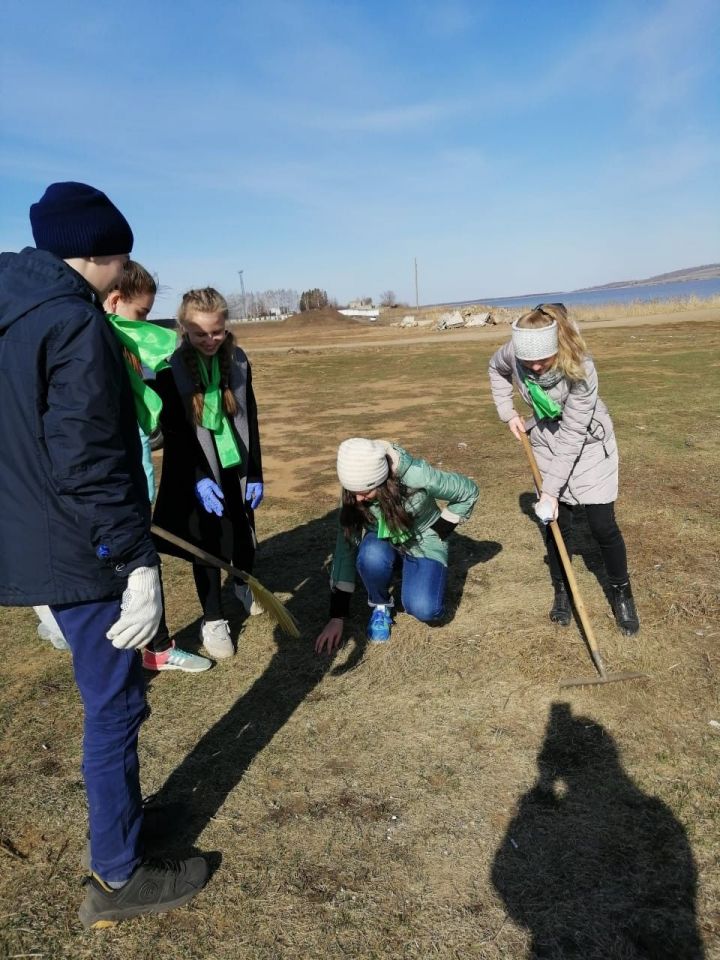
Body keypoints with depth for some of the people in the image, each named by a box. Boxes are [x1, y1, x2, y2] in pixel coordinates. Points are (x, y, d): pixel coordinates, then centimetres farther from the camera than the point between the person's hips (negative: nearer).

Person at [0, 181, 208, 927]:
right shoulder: (74, 322, -19)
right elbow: (89, 466, -25)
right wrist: (138, 564, -21)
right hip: (79, 552, -9)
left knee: (110, 695, 24)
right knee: (114, 706, 5)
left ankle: (120, 811, 43)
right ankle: (117, 878, 23)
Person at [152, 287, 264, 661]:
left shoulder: (237, 360, -1)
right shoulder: (171, 368, -13)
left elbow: (249, 419, 4)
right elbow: (173, 430, -13)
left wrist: (256, 473, 4)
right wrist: (198, 479, -21)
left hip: (236, 465, 4)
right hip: (196, 471, -3)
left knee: (243, 532, 17)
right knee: (207, 543, 4)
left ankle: (244, 585, 46)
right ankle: (212, 621, 20)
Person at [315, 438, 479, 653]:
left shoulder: (417, 476, -32)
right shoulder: (353, 492, -22)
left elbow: (469, 491, -15)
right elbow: (345, 547, -19)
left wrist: (439, 531, -13)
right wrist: (337, 616, -20)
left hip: (423, 542, -1)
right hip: (383, 542, 2)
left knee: (425, 610, -26)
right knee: (371, 556, -36)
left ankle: (412, 573, 9)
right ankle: (380, 606, -4)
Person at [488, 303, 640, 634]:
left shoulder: (581, 370, -33)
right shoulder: (515, 353, -21)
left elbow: (571, 436, -30)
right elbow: (496, 368, 5)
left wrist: (552, 488, -28)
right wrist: (508, 412, -2)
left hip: (587, 442, -3)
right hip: (547, 440, 3)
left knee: (602, 525, -1)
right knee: (556, 522, 6)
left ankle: (622, 592, 22)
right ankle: (561, 590, 26)